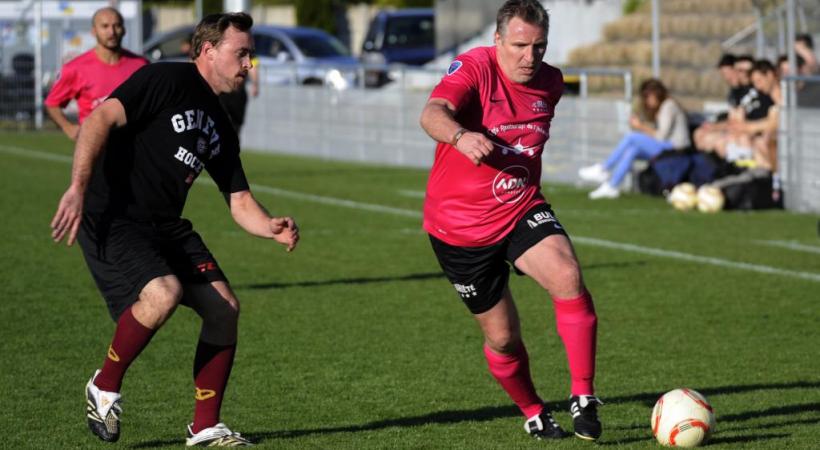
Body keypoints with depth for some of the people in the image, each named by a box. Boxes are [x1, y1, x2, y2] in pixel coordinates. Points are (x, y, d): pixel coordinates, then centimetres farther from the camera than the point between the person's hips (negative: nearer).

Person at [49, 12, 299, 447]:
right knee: (164, 293, -30)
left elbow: (240, 202, 16)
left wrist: (273, 228, -6)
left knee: (224, 308, -2)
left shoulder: (220, 128, 16)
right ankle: (104, 388, -6)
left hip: (165, 227, 9)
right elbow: (101, 118, -19)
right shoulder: (167, 80, -9)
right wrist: (78, 187, -29)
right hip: (111, 219, -9)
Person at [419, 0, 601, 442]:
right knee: (502, 338, 4)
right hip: (459, 225, -3)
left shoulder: (550, 82, 2)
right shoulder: (473, 69, -17)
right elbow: (433, 114, -37)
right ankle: (534, 415, 32)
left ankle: (583, 398, -20)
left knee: (567, 277, -27)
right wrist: (461, 137, -58)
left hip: (523, 213, 3)